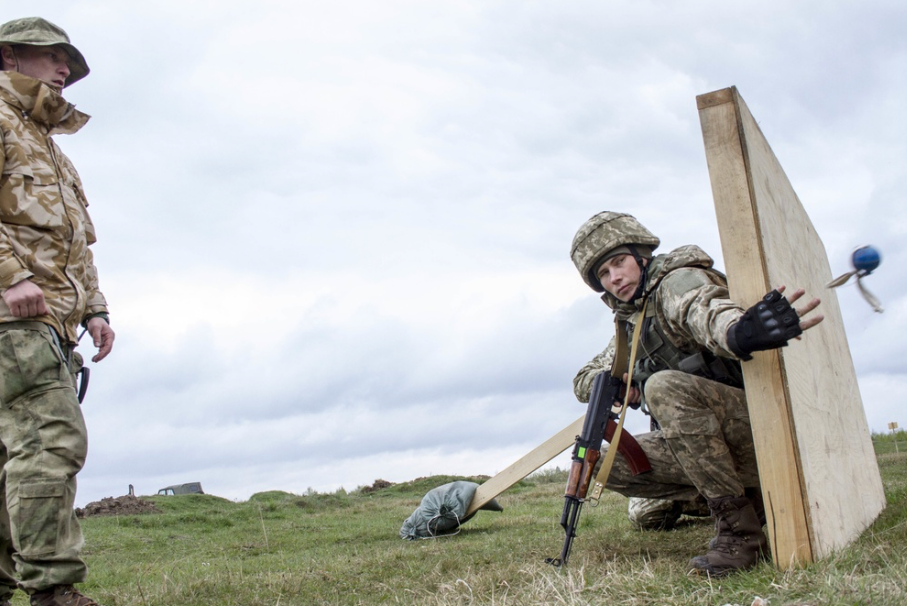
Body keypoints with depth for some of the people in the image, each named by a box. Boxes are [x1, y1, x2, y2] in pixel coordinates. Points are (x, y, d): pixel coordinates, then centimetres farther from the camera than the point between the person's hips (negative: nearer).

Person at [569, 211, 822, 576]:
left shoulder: (676, 281, -13)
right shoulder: (629, 319, 13)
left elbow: (705, 310, -39)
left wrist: (736, 331, -60)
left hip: (761, 424, -9)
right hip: (708, 439, 9)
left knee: (665, 387, -31)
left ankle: (740, 530, -21)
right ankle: (749, 496, 5)